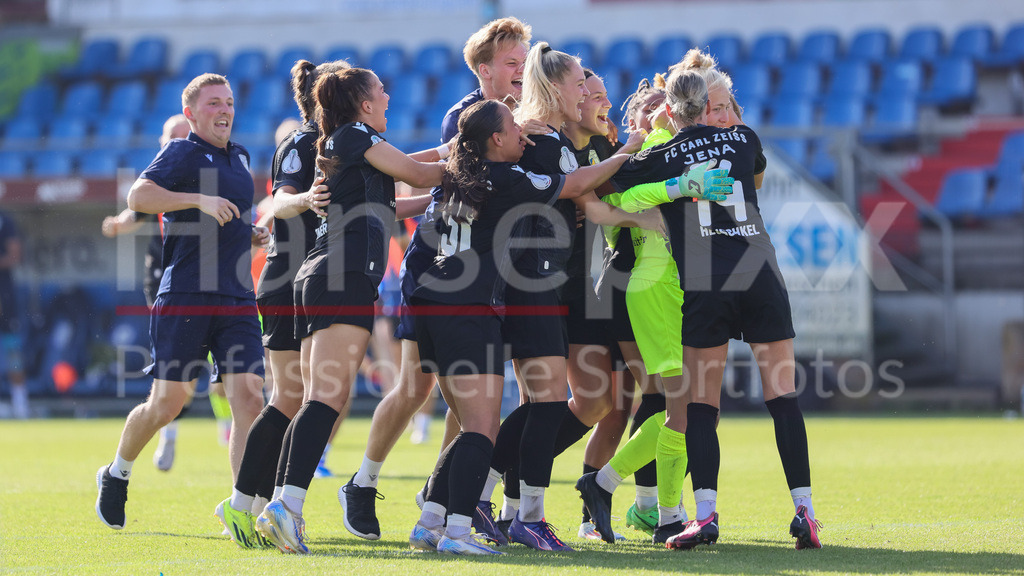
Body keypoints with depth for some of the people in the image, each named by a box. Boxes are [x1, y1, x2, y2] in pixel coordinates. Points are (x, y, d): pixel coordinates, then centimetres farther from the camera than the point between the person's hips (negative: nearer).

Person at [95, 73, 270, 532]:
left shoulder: (239, 158, 20)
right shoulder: (182, 154, -4)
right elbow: (138, 196, -20)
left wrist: (254, 234, 17)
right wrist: (200, 200, -27)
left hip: (237, 303, 6)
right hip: (184, 299, -6)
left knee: (249, 398, -9)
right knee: (167, 403, 0)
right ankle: (116, 474, 27)